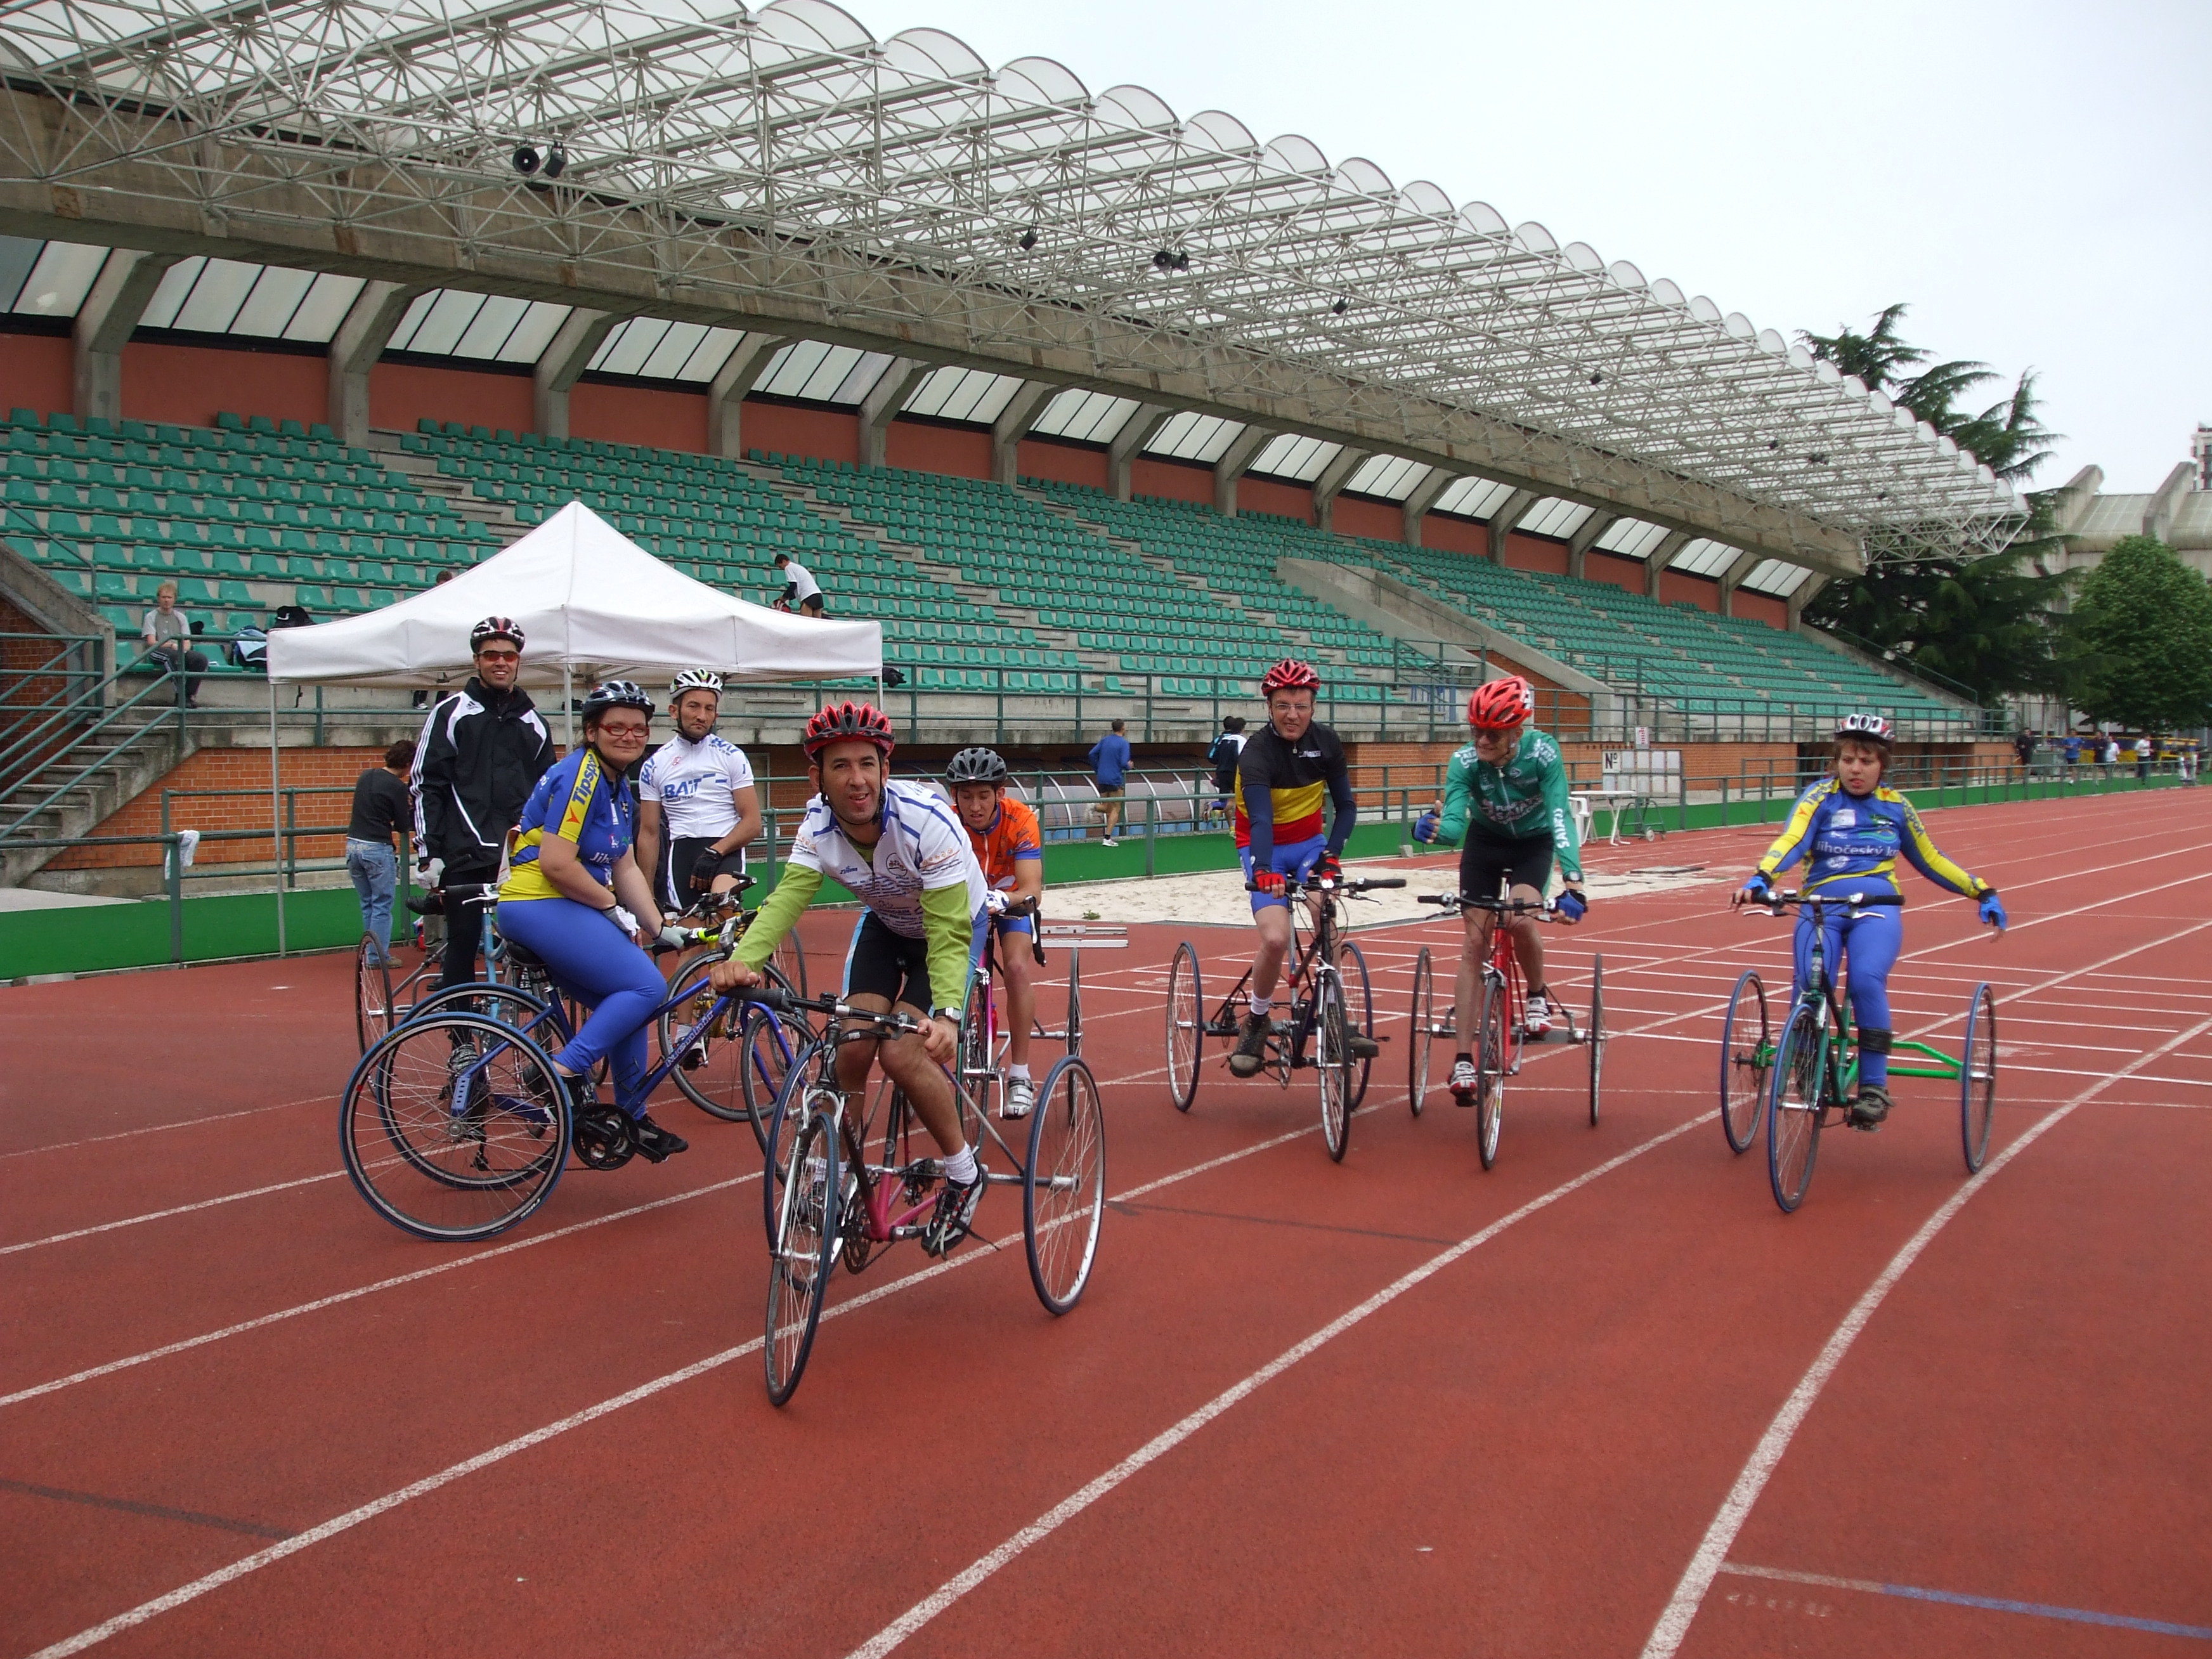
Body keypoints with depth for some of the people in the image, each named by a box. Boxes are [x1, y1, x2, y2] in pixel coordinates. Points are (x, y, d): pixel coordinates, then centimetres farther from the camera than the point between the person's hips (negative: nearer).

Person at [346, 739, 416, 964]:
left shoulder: (366, 776, 9)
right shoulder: (397, 787, -11)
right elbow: (402, 826, -5)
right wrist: (412, 809, 13)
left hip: (353, 845, 7)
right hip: (377, 849, -7)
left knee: (367, 906, 16)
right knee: (382, 906, 2)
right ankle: (380, 957, 2)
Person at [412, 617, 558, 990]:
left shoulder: (533, 722, 16)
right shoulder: (451, 713, 4)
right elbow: (427, 787, 0)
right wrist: (429, 853, -7)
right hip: (466, 856, -3)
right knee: (462, 946, -2)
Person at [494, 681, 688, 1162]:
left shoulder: (619, 789, 16)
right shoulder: (580, 776, -14)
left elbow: (626, 869, 15)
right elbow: (556, 863, -21)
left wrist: (660, 928, 7)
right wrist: (615, 909, -12)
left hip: (562, 908, 10)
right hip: (540, 905, -10)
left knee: (626, 1004, 12)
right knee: (646, 987, -17)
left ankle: (630, 1120, 22)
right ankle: (566, 1074, -16)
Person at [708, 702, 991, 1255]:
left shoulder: (928, 823, -36)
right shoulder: (819, 824, -22)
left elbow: (947, 934, -38)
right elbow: (788, 897, -36)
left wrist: (947, 1014, -54)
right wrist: (742, 959, -55)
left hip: (953, 925, -5)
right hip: (884, 925, 5)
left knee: (902, 1052, -21)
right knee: (851, 1048, -12)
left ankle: (964, 1174, -1)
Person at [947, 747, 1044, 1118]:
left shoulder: (1021, 820, -32)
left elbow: (1032, 889, -40)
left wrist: (1000, 900, -61)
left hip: (1011, 898, -2)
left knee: (1017, 968, -25)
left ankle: (1019, 1076, -18)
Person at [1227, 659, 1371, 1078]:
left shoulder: (1325, 742, -9)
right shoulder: (1257, 753, -22)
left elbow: (1346, 805, -3)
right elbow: (1260, 820, -35)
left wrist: (1332, 852, -20)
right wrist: (1264, 870, -52)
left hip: (1310, 843, 4)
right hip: (1265, 851, -4)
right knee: (1276, 939, -22)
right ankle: (1255, 1022, 1)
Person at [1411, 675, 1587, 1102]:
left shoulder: (1542, 752, -29)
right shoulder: (1464, 762, -26)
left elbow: (1560, 816, -36)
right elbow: (1454, 824, -33)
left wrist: (1572, 882, -49)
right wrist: (1435, 829, -58)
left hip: (1533, 843, -1)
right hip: (1485, 842, 1)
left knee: (1521, 919, -28)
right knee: (1475, 942, -7)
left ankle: (1538, 997, 3)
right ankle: (1463, 1060, -5)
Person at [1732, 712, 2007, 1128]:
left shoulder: (1895, 806, 12)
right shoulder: (1821, 797, 4)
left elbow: (1930, 860, 24)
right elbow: (1791, 840, -13)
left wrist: (1983, 892, 17)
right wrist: (1759, 880, -31)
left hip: (1877, 908, 0)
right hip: (1821, 906, 0)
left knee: (1866, 981, -29)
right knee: (1809, 987, -25)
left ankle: (1874, 1087, -20)